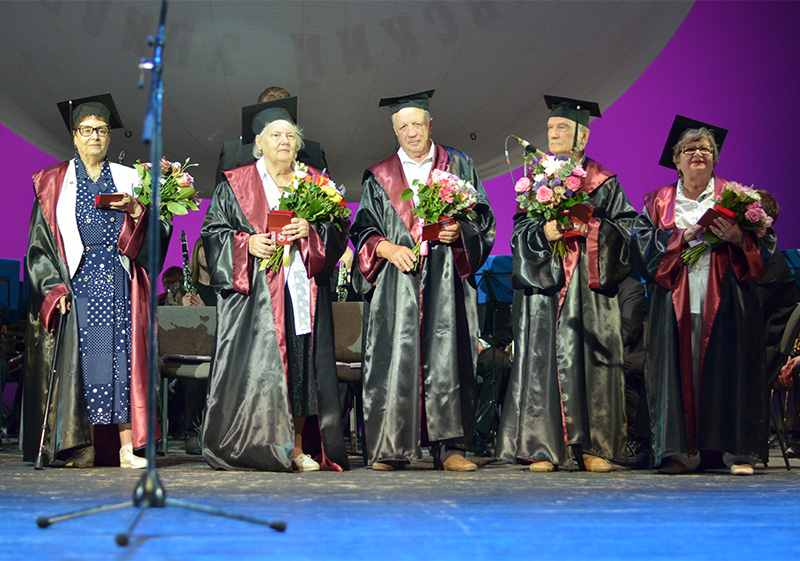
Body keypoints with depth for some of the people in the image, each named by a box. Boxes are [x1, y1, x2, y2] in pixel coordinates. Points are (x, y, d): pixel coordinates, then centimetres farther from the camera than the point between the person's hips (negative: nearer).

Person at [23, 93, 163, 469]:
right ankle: (83, 448, 1)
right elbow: (41, 241, 4)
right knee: (79, 360, -4)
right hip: (75, 283, -1)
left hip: (120, 285, 1)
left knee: (122, 358, -6)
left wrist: (136, 211, -11)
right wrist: (54, 285, -7)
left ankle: (127, 448, -8)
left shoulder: (128, 180, 13)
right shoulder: (54, 183, 9)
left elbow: (148, 237, 9)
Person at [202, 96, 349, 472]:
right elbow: (213, 230, 5)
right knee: (257, 366, -9)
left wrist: (311, 230, -10)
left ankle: (298, 448, 4)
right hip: (256, 293, -2)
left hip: (303, 292, 3)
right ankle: (254, 451, -3)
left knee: (303, 365, -1)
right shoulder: (235, 184, 8)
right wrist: (246, 244, -12)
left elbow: (339, 227, 10)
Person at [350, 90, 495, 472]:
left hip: (446, 281, 0)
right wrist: (386, 248, -9)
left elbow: (484, 221, 9)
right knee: (395, 360, -6)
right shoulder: (379, 177, 14)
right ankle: (390, 449, 0)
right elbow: (363, 230, 10)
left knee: (446, 359, -7)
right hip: (397, 283, 1)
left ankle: (450, 447, -4)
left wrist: (458, 231, -11)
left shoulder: (459, 167, 13)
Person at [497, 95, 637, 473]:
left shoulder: (604, 182, 10)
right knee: (543, 361, -5)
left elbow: (625, 229, 3)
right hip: (544, 285, 1)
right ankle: (541, 447, -2)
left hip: (591, 286, 0)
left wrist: (591, 227, -13)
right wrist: (544, 232, -15)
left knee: (591, 361, -4)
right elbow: (519, 232, 5)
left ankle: (593, 448, 2)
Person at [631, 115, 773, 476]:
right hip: (676, 300, 1)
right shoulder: (660, 202, 14)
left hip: (724, 299, 0)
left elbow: (762, 242, 6)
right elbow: (643, 243, 1)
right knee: (679, 370, -5)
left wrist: (736, 237, -15)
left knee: (728, 369, -6)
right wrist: (683, 236, -10)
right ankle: (679, 451, -2)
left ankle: (738, 451, -2)